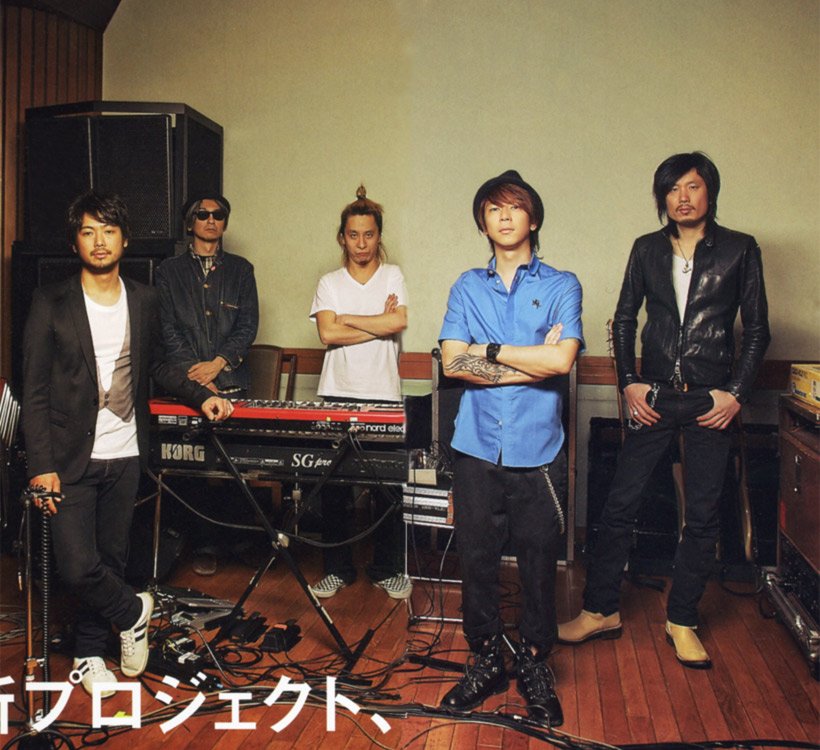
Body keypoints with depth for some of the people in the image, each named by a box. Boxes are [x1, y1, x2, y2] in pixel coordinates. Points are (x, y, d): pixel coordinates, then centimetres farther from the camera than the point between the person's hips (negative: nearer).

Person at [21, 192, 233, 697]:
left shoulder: (144, 300, 6)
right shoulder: (52, 304, -6)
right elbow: (35, 391, -6)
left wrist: (201, 396, 6)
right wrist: (41, 465, -11)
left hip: (125, 454, 3)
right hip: (71, 456, -3)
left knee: (111, 559, 13)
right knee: (79, 567, -8)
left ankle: (91, 651, 33)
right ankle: (133, 612, 22)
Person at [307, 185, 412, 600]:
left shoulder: (392, 275, 6)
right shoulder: (329, 283, 9)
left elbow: (399, 322, -10)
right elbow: (328, 333, -6)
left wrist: (347, 318, -4)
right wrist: (379, 324, -7)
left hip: (383, 394, -1)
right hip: (338, 393, 1)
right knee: (334, 485, 5)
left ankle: (388, 569, 19)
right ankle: (337, 569, 20)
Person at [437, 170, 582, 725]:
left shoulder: (561, 286, 5)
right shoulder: (467, 287, 11)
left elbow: (561, 359, -11)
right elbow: (452, 362, -2)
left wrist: (489, 352, -4)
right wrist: (529, 363, -7)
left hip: (537, 451, -1)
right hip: (478, 449, 2)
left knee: (539, 565, 7)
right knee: (477, 561, 9)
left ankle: (535, 669, 28)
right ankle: (486, 662, 29)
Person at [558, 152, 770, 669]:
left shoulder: (740, 250, 3)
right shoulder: (647, 249, 9)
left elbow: (757, 330, 4)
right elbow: (625, 320, 11)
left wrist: (736, 392, -5)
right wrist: (630, 382, 1)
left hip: (711, 402, -1)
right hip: (654, 397, 1)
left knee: (702, 516, 6)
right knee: (620, 505, 0)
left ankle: (682, 621, 23)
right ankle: (601, 611, 15)